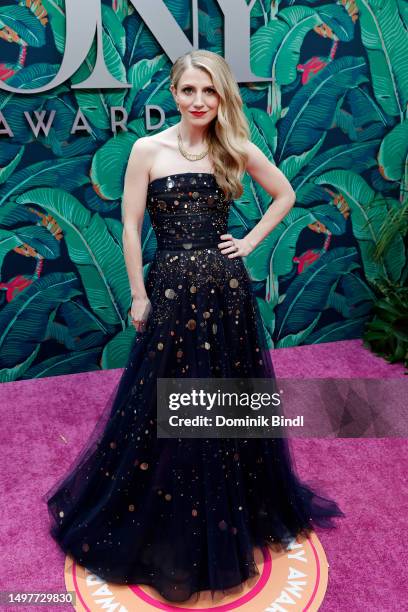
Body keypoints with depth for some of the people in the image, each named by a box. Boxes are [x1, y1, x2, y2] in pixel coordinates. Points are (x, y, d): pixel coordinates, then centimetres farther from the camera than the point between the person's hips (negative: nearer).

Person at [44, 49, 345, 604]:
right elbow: (131, 227, -2)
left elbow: (286, 194, 15)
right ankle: (165, 531, 35)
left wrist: (251, 242, 4)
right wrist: (139, 295, -4)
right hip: (172, 289, -2)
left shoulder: (238, 149, 4)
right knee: (167, 406, 9)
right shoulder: (148, 149, -1)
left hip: (227, 290, 2)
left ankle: (237, 512, 40)